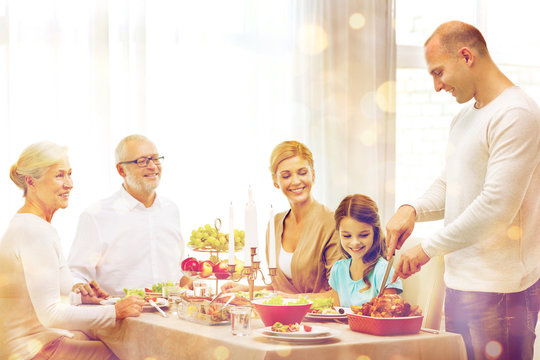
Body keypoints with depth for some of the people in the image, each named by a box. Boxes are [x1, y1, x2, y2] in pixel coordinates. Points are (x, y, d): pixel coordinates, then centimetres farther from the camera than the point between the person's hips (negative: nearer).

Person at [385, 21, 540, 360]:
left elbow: (497, 206, -20)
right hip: (459, 282, 9)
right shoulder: (465, 116, 17)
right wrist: (412, 209, 1)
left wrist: (430, 247, -15)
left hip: (501, 290, -9)